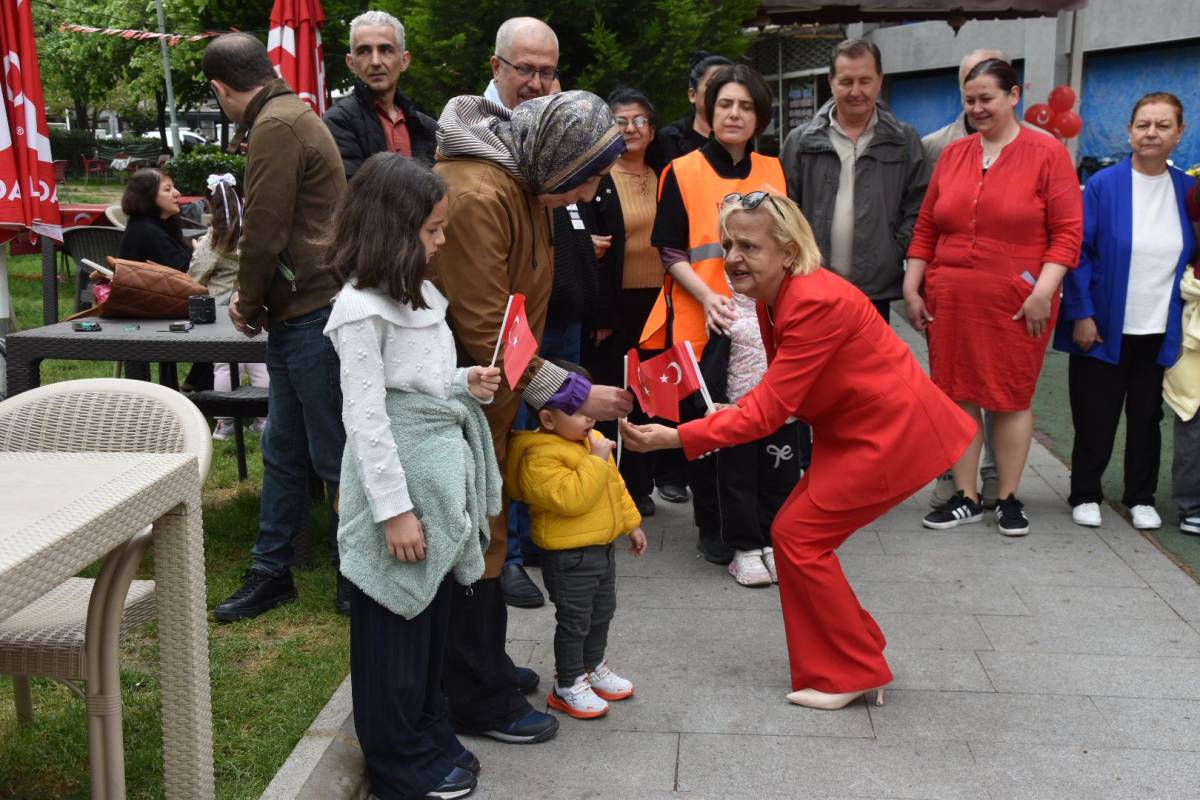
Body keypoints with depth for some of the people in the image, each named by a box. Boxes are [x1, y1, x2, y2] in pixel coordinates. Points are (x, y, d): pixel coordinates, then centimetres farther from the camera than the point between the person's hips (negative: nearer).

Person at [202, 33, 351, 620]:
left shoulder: (275, 126, -13)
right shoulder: (292, 115, 18)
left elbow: (266, 230, -16)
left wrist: (248, 301, 0)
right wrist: (254, 298, 12)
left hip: (312, 316, -10)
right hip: (300, 313, 10)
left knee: (333, 455, 1)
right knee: (283, 453, 14)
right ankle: (270, 573, 24)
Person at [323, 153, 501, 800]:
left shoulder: (416, 293, 11)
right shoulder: (362, 308, -16)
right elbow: (365, 415, -18)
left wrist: (465, 383, 1)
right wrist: (394, 510, -20)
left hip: (441, 468, 9)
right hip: (398, 475, -9)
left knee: (433, 615, 19)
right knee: (396, 625, 5)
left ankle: (430, 737, 35)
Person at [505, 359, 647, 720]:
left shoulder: (592, 440, 5)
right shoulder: (540, 457, -24)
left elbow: (615, 484, 16)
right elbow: (570, 498, -34)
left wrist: (631, 523, 19)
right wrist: (596, 460, -31)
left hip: (603, 546, 9)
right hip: (570, 557, -9)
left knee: (602, 613, 22)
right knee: (574, 622, 4)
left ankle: (594, 667, 42)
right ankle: (567, 686, 21)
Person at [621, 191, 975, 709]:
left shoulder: (815, 302, -26)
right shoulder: (773, 299, 3)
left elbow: (769, 410, -27)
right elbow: (778, 395, 6)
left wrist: (674, 438, -30)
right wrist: (735, 414, -12)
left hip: (894, 433, -9)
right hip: (855, 430, 9)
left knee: (798, 535, -5)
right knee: (795, 531, 8)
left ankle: (851, 673, 10)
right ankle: (853, 662, 24)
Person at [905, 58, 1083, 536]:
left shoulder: (1047, 154, -2)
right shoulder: (953, 155, 10)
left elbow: (1067, 232, -6)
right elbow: (925, 229, 12)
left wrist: (1043, 291, -14)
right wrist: (912, 287, 7)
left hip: (1015, 303, -4)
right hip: (950, 300, 4)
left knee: (1011, 397, 5)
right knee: (958, 395, 7)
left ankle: (1009, 499, 18)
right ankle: (965, 498, 18)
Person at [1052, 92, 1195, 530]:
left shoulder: (1187, 191, 3)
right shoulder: (1103, 185, -8)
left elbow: (1191, 259, 10)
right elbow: (1079, 253, -8)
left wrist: (1186, 319, 4)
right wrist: (1081, 314, -13)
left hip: (1160, 332, 3)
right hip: (1104, 326, -3)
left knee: (1147, 416, 13)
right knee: (1095, 417, 6)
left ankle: (1142, 498, 27)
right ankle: (1085, 496, 21)